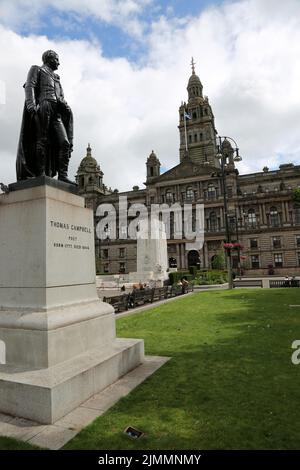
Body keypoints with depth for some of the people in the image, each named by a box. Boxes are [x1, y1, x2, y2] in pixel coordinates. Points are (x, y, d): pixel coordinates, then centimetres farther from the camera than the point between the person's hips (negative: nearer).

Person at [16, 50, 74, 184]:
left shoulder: (56, 77, 36)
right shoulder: (36, 69, 18)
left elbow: (61, 96, 28)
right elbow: (29, 86, 1)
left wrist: (65, 106, 6)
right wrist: (31, 104, -17)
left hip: (56, 112, 5)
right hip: (42, 107, -5)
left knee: (65, 142, -12)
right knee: (42, 141, -13)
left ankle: (63, 175, -19)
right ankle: (41, 175, -17)